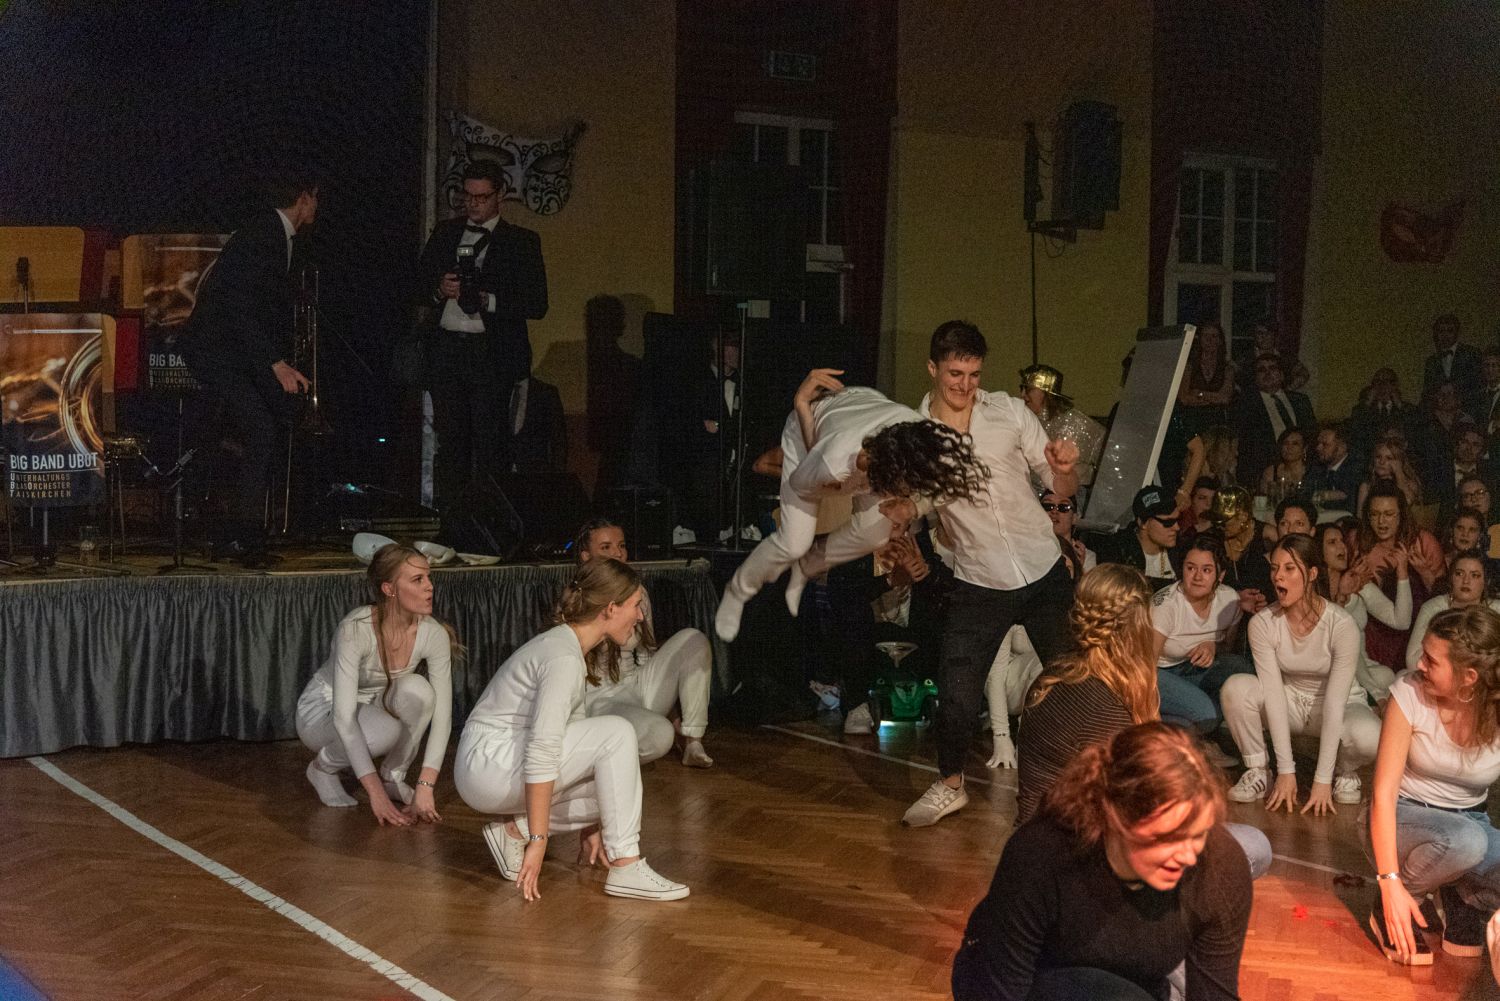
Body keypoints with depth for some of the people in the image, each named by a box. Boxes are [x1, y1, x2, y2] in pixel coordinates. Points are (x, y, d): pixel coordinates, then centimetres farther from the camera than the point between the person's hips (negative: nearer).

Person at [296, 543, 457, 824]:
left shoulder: (433, 634, -20)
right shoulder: (355, 628, -32)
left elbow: (442, 713, -22)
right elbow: (344, 717, -36)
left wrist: (425, 787, -33)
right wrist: (375, 793, -40)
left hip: (375, 706, 4)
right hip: (324, 710, -4)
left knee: (417, 689, -30)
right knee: (384, 730, -36)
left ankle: (393, 777, -7)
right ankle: (323, 766, -4)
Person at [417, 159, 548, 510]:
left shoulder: (521, 242, 3)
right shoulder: (444, 233, 15)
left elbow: (536, 305, -4)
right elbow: (419, 287, 17)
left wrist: (488, 300, -15)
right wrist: (440, 290, -5)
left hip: (491, 353, -4)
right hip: (445, 348, 4)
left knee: (490, 443, -7)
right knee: (449, 439, 4)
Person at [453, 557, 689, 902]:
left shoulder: (576, 650, 10)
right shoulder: (563, 659, -20)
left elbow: (572, 735, 15)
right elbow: (541, 753, -26)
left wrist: (589, 822, 15)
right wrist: (538, 840, -25)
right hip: (486, 766, -10)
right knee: (616, 734, -19)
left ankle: (514, 830, 7)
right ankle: (625, 868, -17)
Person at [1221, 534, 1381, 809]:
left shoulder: (1342, 625, -26)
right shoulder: (1262, 623, -18)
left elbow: (1335, 702, -28)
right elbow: (1273, 693, -21)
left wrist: (1322, 780, -30)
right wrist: (1286, 770, -26)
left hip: (1340, 705, -2)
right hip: (1290, 703, 3)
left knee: (1368, 737, -37)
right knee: (1236, 688, -28)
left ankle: (1343, 773, -1)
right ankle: (1258, 772, -8)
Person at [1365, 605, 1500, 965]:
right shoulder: (1410, 693, -20)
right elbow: (1383, 793, -21)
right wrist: (1391, 882, -29)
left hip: (1471, 823, 2)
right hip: (1402, 820, -2)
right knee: (1466, 839, -37)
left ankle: (1463, 902, 2)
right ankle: (1390, 909, -10)